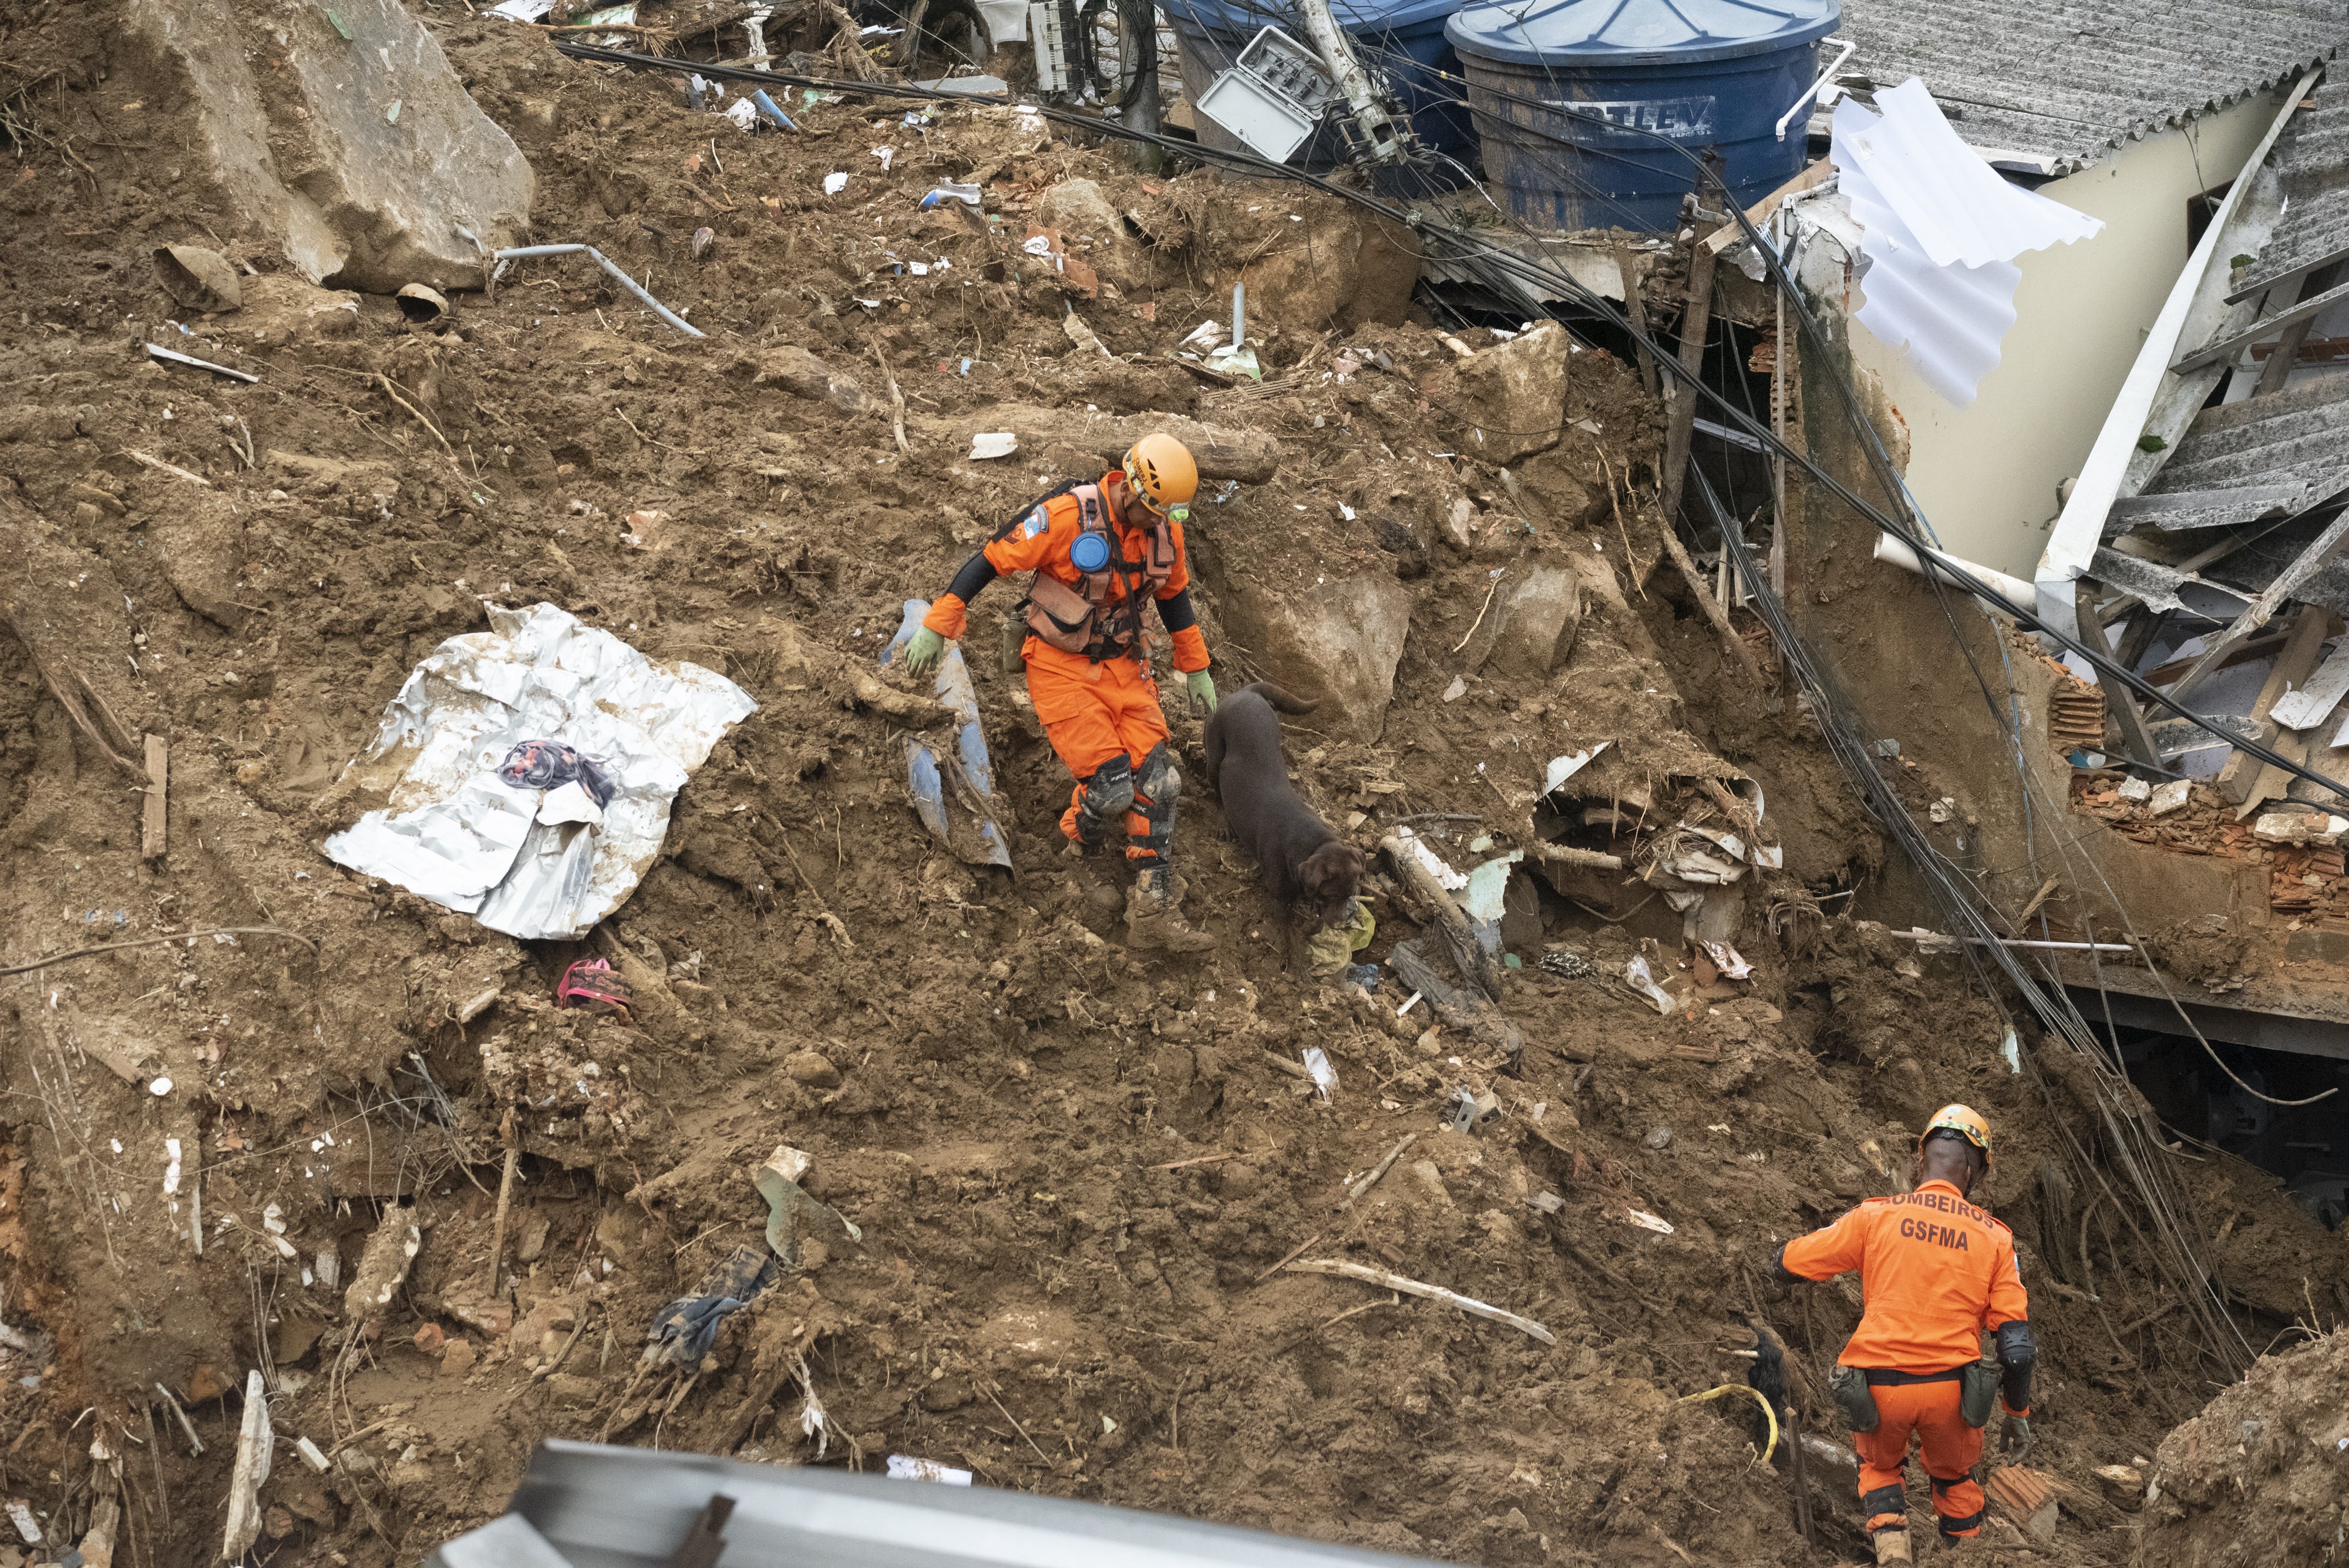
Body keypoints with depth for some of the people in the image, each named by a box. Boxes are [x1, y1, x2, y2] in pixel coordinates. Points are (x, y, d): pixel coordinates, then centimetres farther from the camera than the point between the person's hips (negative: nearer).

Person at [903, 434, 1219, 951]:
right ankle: (1082, 854, 21)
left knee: (1156, 782, -5)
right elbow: (992, 559, -18)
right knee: (1111, 785, -13)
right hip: (1061, 669, -6)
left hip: (1124, 665, 6)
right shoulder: (1067, 516, -22)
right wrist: (937, 627, -18)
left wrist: (1196, 669, 20)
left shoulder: (1165, 531, -3)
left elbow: (1174, 595, 15)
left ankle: (1153, 911, 1)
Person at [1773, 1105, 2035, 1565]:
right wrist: (2018, 1416, 12)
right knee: (1954, 1478, 30)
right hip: (1950, 1388, 1)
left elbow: (1788, 1264, 4)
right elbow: (2016, 1341, 0)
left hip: (1878, 1388, -1)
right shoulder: (1993, 1237, 2)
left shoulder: (1876, 1216, -2)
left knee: (1880, 1465, 28)